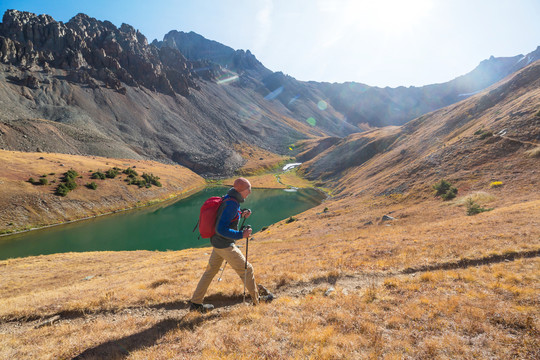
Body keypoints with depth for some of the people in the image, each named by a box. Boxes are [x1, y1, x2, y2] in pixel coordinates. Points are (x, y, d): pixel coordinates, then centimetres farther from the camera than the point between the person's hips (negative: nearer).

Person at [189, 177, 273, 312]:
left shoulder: (228, 198, 5)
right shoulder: (231, 204, -25)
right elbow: (221, 229, -29)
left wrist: (241, 215, 9)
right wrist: (241, 235, -26)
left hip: (216, 243, 9)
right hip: (225, 246, -9)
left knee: (210, 271, 18)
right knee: (246, 270, 5)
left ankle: (195, 303, 27)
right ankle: (257, 300, 21)